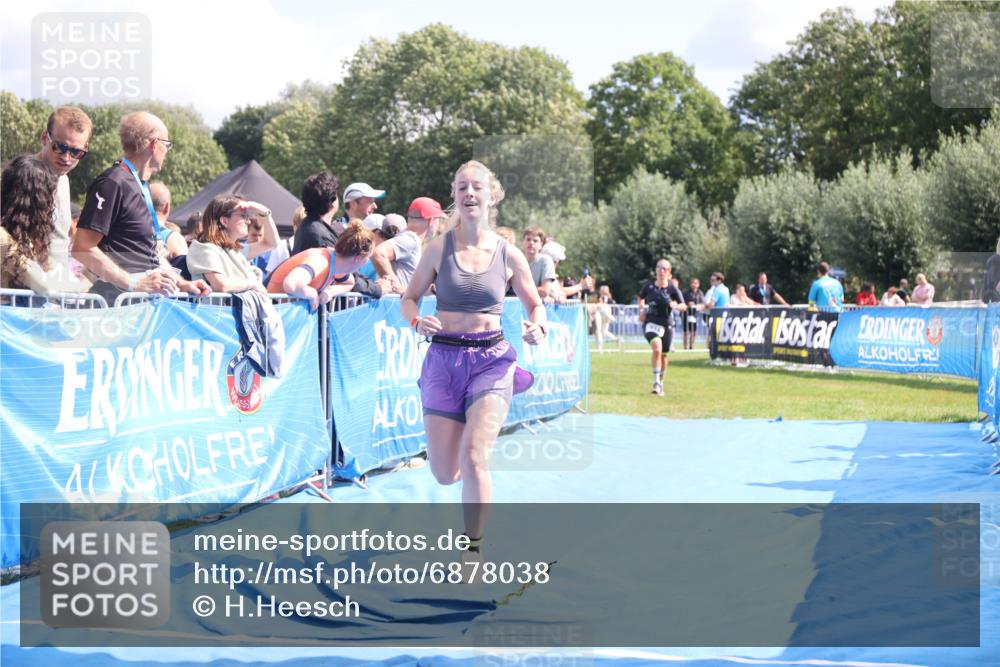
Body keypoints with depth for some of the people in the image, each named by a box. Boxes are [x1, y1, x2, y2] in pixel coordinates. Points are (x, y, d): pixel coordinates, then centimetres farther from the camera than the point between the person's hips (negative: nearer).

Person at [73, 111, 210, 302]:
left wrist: (183, 284, 16)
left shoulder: (140, 186, 21)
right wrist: (132, 282, -21)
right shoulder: (113, 184, -10)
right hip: (118, 298, -9)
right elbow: (82, 249, -17)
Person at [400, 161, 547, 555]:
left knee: (473, 459, -18)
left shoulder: (508, 255, -1)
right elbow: (409, 298, 6)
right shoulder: (440, 247, -1)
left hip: (491, 360, -1)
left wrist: (539, 328, -11)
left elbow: (535, 305, 11)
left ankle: (473, 551, -4)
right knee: (445, 474, 4)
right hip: (444, 359, 1)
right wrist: (417, 322, -17)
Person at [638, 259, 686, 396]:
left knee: (664, 355, 11)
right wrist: (642, 309, 3)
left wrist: (676, 306, -28)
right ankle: (656, 382, -20)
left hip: (666, 325, 1)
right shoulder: (648, 286, -1)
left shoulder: (672, 289, -5)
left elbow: (683, 306, -7)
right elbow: (641, 298, 19)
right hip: (650, 323, -1)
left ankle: (660, 383, 34)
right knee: (657, 348, -26)